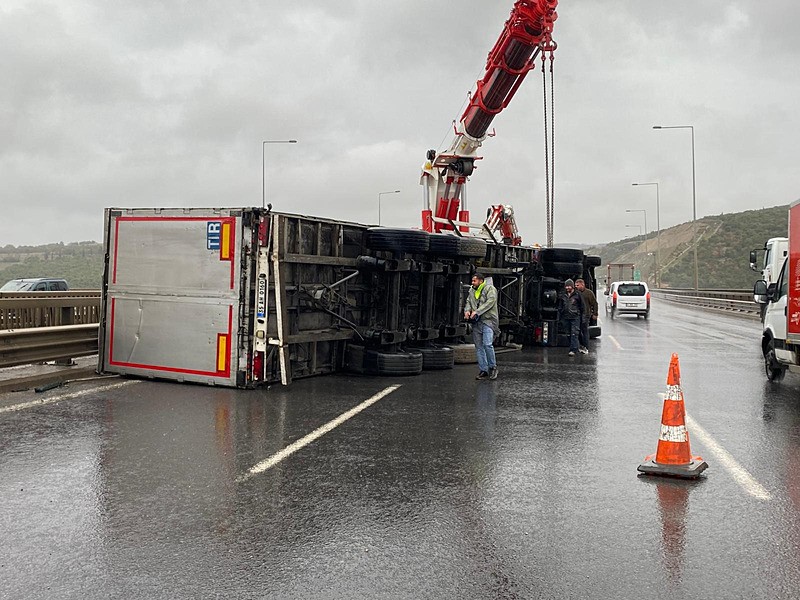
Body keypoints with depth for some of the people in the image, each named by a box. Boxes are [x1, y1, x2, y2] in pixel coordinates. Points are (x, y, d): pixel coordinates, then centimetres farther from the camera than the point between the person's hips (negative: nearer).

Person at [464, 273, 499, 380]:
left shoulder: (490, 289, -2)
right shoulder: (471, 291, 19)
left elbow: (490, 302, -14)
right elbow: (468, 302, 15)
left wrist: (477, 311, -19)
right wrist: (467, 310, -8)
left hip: (488, 320, -6)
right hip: (476, 322, 6)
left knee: (487, 344, -18)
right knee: (479, 347, 4)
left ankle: (492, 367, -1)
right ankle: (483, 370, 10)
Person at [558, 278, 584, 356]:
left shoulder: (577, 295, 0)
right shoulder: (563, 296, 12)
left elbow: (582, 307, 3)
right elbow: (560, 307, 19)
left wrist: (582, 317, -1)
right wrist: (559, 317, 13)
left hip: (575, 318, -5)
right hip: (566, 318, 5)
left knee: (574, 334, -11)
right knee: (569, 334, 8)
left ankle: (573, 350, -15)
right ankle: (574, 348, 20)